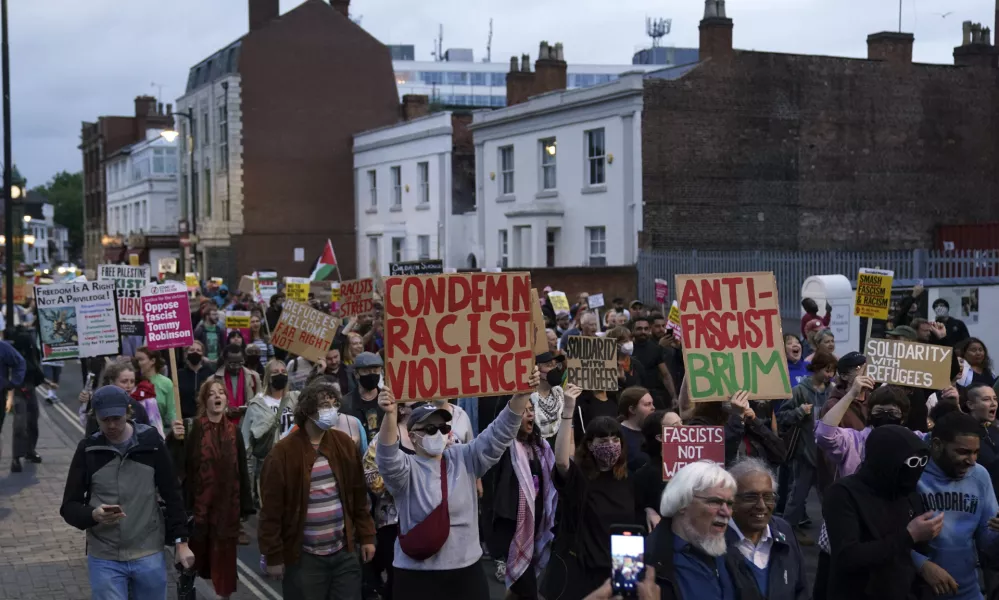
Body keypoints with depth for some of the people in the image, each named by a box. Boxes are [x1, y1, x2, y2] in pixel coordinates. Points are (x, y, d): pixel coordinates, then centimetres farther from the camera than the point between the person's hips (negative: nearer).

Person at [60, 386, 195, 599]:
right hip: (104, 559, 0)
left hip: (150, 556, 0)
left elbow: (172, 495, 3)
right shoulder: (88, 450, -2)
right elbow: (69, 506, -1)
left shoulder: (151, 443, -3)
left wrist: (181, 542, 0)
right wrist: (93, 515, -22)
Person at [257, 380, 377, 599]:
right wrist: (273, 556, -8)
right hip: (303, 558, -4)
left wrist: (366, 536, 9)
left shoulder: (344, 443, 5)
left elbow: (359, 495, 11)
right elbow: (271, 509, -8)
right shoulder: (283, 452, -9)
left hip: (344, 552, 4)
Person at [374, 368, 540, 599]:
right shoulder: (407, 469, -5)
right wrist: (390, 416, -44)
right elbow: (388, 459, -26)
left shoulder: (464, 458, 6)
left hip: (467, 568, 3)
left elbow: (499, 433, -1)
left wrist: (522, 394, -15)